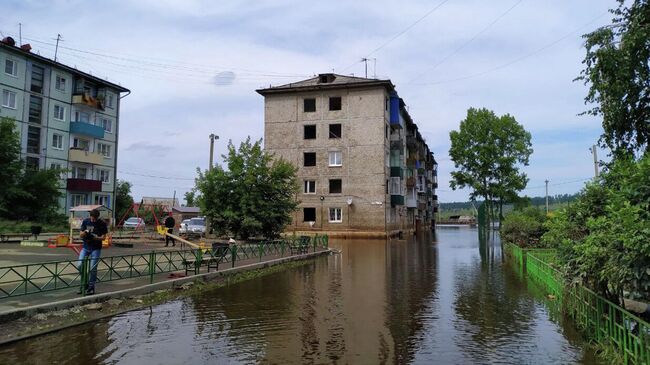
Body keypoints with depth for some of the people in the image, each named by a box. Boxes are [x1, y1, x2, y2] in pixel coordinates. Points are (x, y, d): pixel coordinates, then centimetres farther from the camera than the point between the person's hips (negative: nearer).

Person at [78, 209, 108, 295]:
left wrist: (95, 238, -24)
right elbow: (81, 235, 5)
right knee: (80, 265, -10)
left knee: (93, 268, -5)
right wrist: (85, 232, -19)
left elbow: (103, 237, -5)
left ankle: (91, 287, 10)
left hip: (96, 249, -3)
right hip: (85, 247, 3)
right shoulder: (86, 221, 1)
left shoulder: (102, 224, -6)